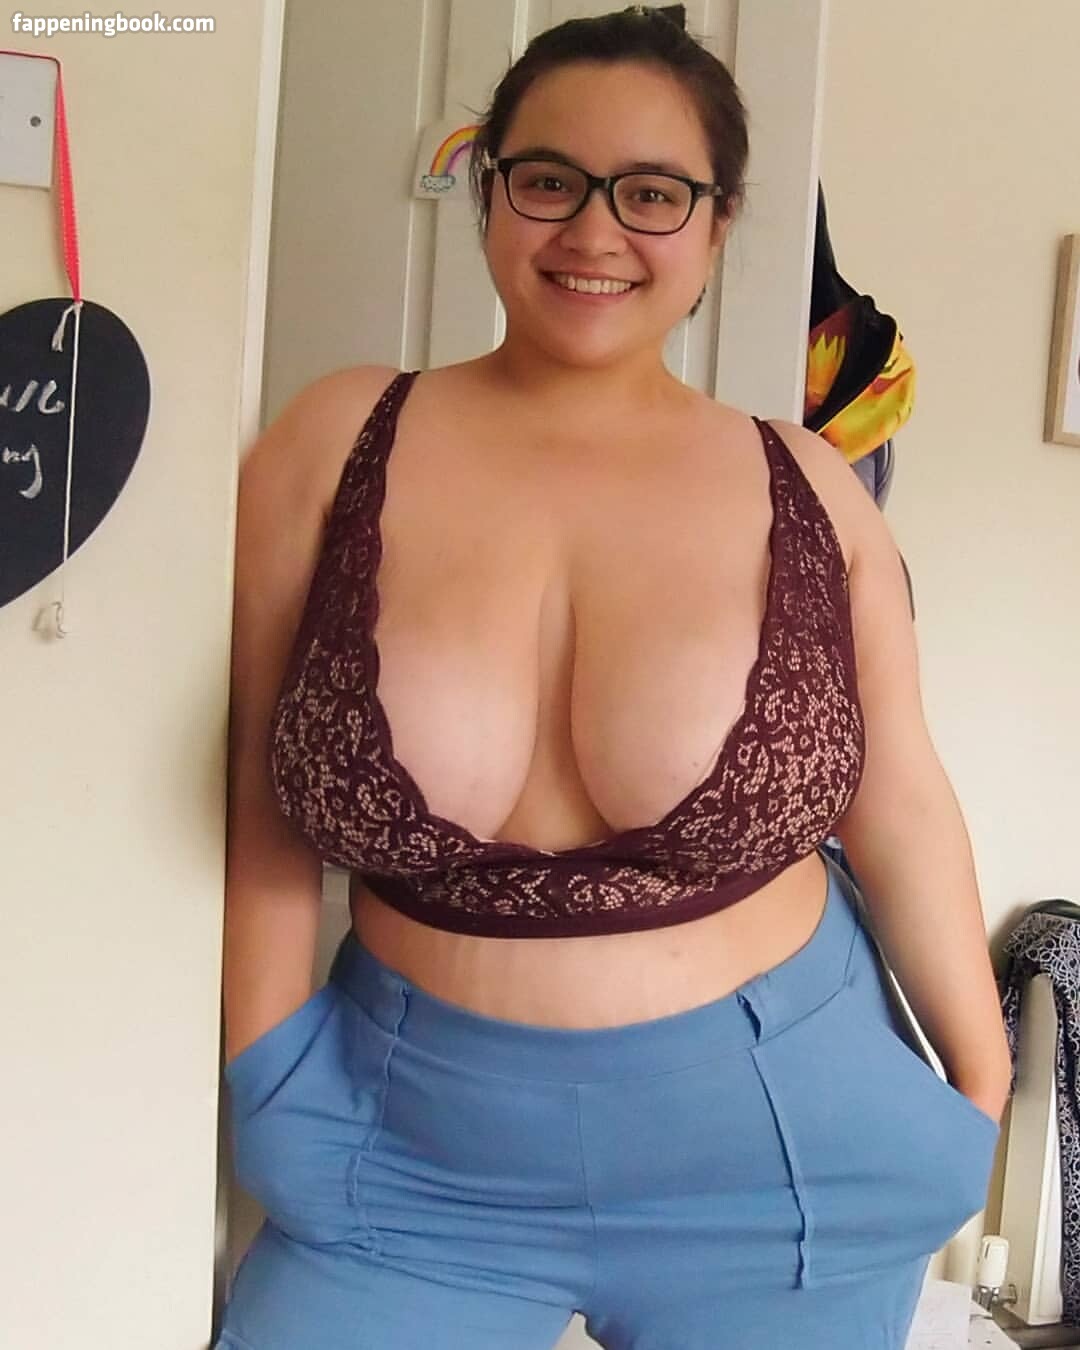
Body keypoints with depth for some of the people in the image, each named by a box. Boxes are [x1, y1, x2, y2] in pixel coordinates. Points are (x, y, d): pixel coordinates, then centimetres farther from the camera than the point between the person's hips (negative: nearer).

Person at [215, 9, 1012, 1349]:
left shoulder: (805, 487, -5)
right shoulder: (339, 443, -7)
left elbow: (900, 805, 3)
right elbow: (264, 811, -3)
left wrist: (981, 1084, 10)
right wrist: (276, 1110, -2)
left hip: (783, 1150, 2)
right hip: (414, 1149, 0)